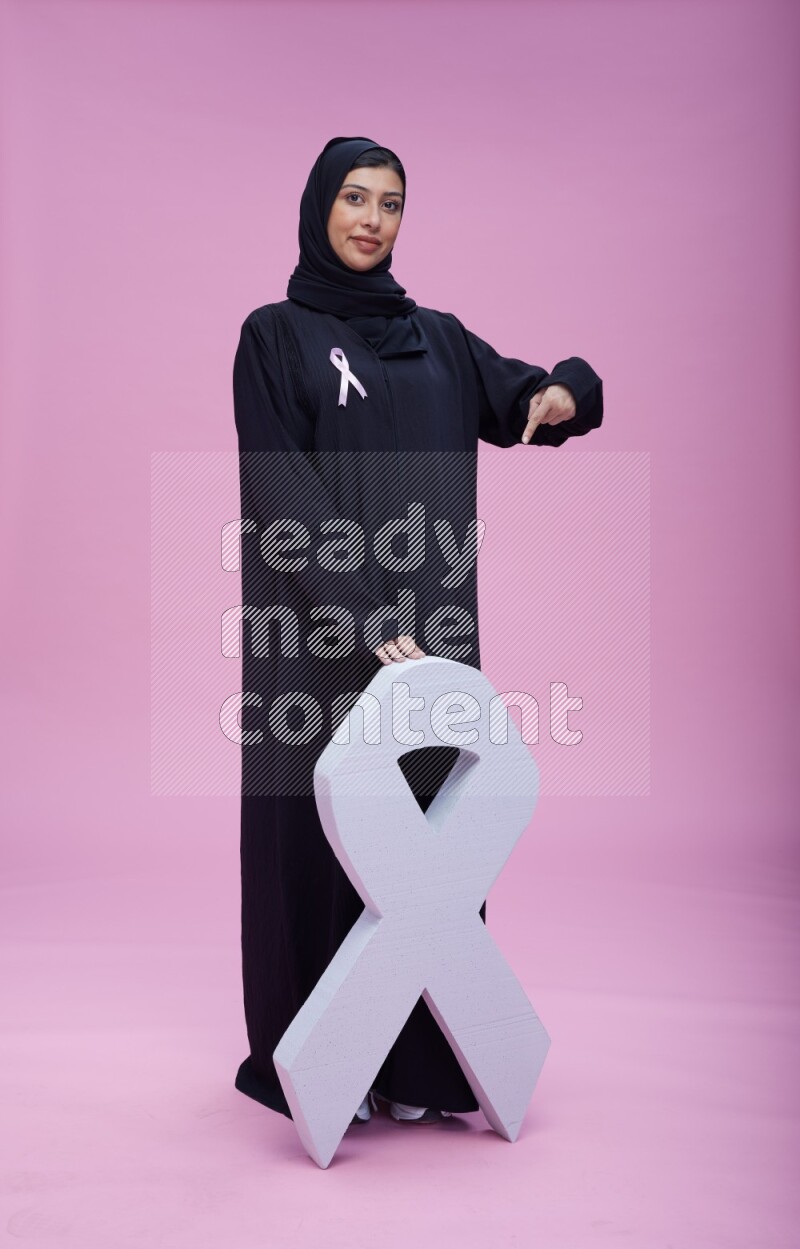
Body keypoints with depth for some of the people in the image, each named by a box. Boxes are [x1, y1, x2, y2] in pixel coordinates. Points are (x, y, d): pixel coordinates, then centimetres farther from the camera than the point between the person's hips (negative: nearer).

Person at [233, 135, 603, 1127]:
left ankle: (416, 1061, 17)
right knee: (319, 831, 1)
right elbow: (281, 495, -11)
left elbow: (526, 401, 18)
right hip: (321, 628, -4)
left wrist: (566, 391, -8)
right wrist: (366, 617, -22)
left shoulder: (437, 336, 16)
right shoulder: (275, 337, 1)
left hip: (430, 624, 5)